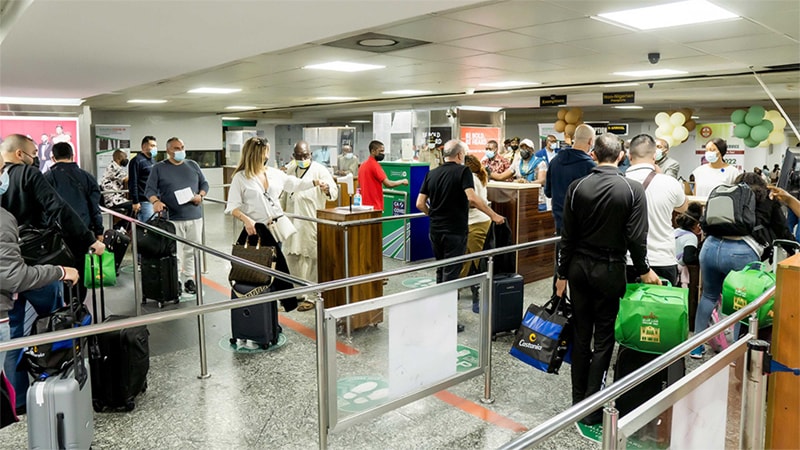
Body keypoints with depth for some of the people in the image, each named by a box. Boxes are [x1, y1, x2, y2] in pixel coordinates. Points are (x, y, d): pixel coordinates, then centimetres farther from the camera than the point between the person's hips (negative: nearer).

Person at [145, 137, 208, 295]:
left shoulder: (193, 165, 13)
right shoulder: (159, 168, 2)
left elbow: (204, 183, 17)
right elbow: (149, 189, -2)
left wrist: (200, 195, -4)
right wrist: (155, 201, -21)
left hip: (195, 216, 4)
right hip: (173, 218, -3)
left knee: (192, 250, 8)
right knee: (174, 253, -4)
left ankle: (189, 279, 19)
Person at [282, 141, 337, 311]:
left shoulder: (319, 170, -8)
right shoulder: (290, 169, 11)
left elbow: (334, 191, -19)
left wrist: (327, 189, -41)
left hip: (312, 222, -6)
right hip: (293, 221, 7)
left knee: (312, 259, -1)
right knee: (292, 256, 14)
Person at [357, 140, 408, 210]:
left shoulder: (363, 165, 14)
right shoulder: (374, 165, -14)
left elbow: (360, 186, 19)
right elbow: (388, 184, -19)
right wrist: (402, 182, -3)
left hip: (365, 205, 9)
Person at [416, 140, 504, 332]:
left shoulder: (432, 174, 7)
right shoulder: (462, 171, -8)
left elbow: (420, 204, 4)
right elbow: (472, 198, -23)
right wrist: (493, 215, -17)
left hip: (435, 230, 6)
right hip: (455, 231, -5)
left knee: (441, 271, 20)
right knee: (450, 274, 0)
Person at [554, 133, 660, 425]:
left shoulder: (577, 186, -4)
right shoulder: (633, 190, -10)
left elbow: (567, 235, -2)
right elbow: (636, 238, -11)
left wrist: (563, 274, 7)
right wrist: (644, 271, 6)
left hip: (579, 267, 2)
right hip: (609, 270, -2)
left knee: (580, 334, 13)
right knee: (603, 338, 7)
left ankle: (578, 401, 24)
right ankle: (592, 409, 10)